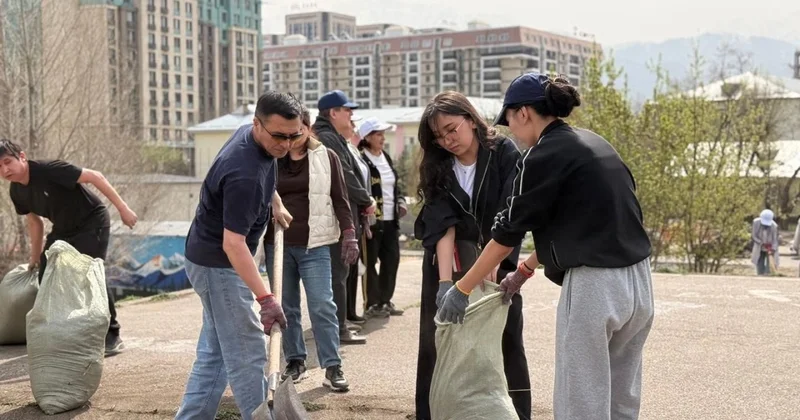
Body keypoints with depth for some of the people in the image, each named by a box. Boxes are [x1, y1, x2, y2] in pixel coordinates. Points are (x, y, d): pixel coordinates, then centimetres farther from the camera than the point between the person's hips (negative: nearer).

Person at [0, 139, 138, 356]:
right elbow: (34, 220, 14)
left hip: (92, 222, -8)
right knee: (46, 277, 1)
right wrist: (36, 256, 21)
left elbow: (94, 177, -26)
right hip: (63, 229, 8)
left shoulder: (48, 169, -27)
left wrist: (123, 208, -27)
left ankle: (111, 337, -5)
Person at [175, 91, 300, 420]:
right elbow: (233, 243, -36)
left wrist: (274, 202, 17)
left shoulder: (252, 136, -2)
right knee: (247, 355, -5)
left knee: (214, 352, 14)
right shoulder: (244, 173, -32)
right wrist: (265, 297, -40)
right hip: (218, 264, -10)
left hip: (213, 260, 10)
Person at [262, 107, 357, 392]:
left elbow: (340, 199, 3)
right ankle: (295, 361, 20)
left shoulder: (326, 158, 2)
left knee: (322, 305, -5)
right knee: (286, 307, 8)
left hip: (314, 245, -2)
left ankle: (333, 367, 0)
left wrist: (349, 235, -5)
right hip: (277, 244, 2)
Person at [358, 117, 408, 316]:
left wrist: (401, 200, 7)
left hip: (390, 219, 8)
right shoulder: (361, 160, -12)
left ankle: (385, 300, 21)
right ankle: (372, 303, 8)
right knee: (370, 262, 0)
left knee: (392, 259, 11)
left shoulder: (386, 157, 16)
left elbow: (396, 182, 23)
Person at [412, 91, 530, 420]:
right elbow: (442, 224, -19)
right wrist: (445, 281, -32)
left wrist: (490, 263, -39)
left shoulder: (505, 153, -14)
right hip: (447, 261, 2)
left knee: (506, 341, 2)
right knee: (438, 342, 2)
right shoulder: (437, 166, -7)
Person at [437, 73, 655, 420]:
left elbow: (508, 232, -5)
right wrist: (524, 271, 25)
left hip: (593, 287, -8)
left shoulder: (545, 155, -9)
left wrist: (461, 290, 5)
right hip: (639, 282, 8)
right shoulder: (592, 144, 16)